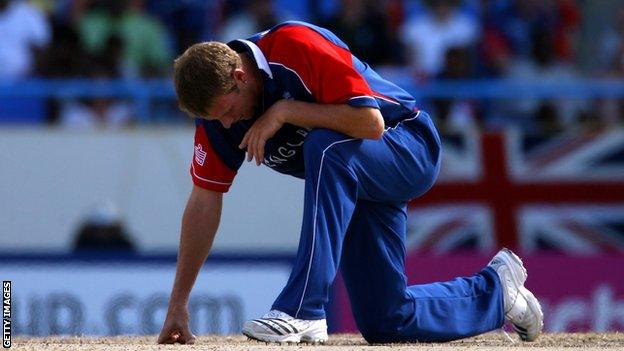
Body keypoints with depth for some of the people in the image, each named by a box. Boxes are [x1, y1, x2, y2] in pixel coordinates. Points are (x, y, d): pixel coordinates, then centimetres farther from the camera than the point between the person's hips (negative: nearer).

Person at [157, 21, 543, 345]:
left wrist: (284, 111, -31)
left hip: (410, 147, -8)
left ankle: (303, 312, -36)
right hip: (349, 183, 8)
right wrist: (178, 306, -7)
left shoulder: (297, 46, -29)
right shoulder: (215, 100, -9)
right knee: (386, 324, 4)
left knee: (326, 148, -39)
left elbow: (370, 123, -34)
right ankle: (494, 291, 31)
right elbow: (204, 202, -5)